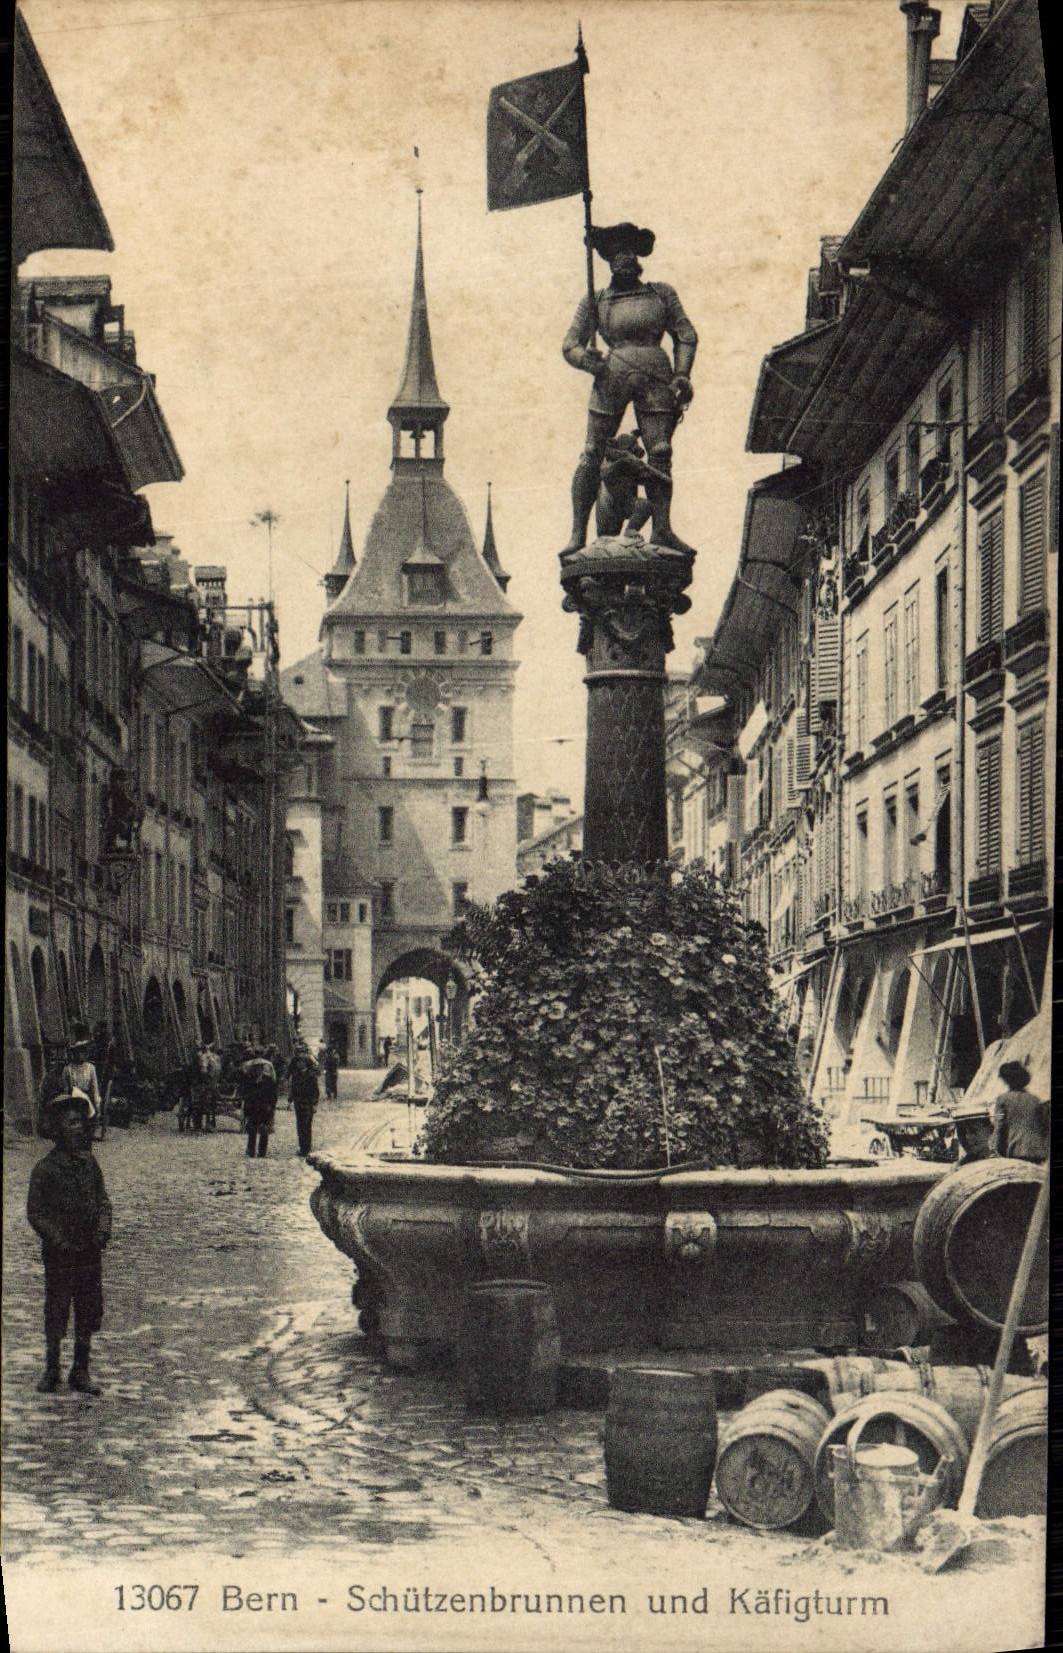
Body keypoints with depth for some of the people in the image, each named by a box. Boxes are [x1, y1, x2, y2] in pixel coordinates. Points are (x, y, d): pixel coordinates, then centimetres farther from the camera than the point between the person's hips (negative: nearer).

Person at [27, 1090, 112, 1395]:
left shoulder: (88, 1161, 6)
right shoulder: (45, 1169, -8)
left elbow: (102, 1200, 11)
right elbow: (35, 1212, -7)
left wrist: (102, 1229, -5)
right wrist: (58, 1241, -15)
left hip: (90, 1252, 4)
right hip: (59, 1255, -4)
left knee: (89, 1313, 9)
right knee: (56, 1315, 3)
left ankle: (80, 1372, 21)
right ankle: (51, 1372, 19)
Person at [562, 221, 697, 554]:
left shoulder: (662, 294, 16)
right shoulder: (596, 301, 14)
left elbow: (685, 335, 16)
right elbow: (570, 345, 12)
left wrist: (681, 376, 2)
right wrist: (586, 359, -10)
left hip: (655, 380, 1)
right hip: (610, 378, 0)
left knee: (660, 455, -8)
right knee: (592, 455, -6)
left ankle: (662, 530, -6)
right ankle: (578, 533, -3)